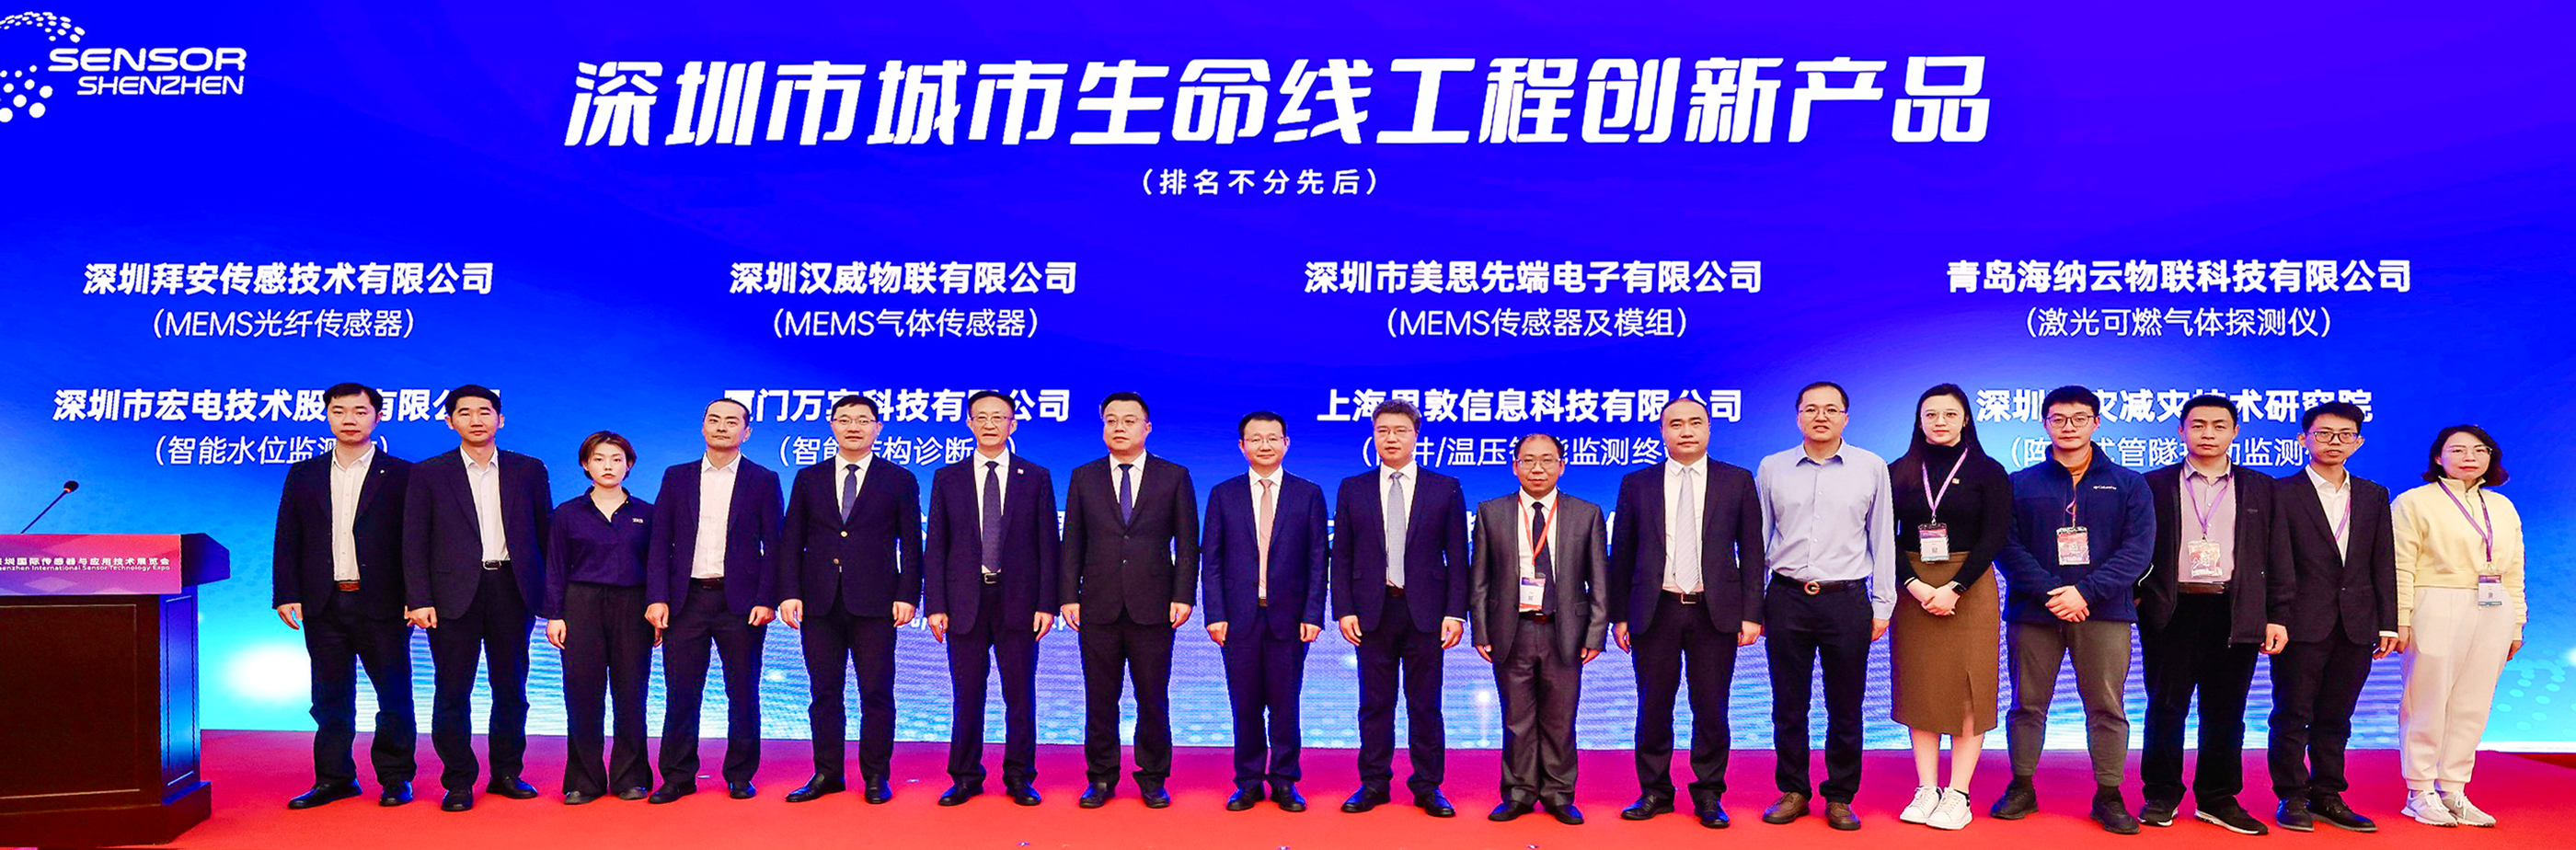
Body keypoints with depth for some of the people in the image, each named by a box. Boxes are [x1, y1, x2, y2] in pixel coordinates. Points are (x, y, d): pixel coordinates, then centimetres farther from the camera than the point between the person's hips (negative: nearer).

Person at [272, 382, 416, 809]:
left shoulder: (401, 475, 1)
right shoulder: (303, 474, 11)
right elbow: (287, 540, 9)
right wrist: (286, 595, 0)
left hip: (381, 604, -3)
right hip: (324, 605, 3)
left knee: (394, 694, 2)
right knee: (331, 697, 9)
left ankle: (395, 777, 13)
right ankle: (334, 778, 19)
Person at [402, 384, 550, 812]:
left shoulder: (529, 470, 9)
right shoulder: (429, 473, 5)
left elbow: (545, 533, 10)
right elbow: (414, 543, 1)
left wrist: (547, 593, 4)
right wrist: (419, 599, -8)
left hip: (511, 589, 1)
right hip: (454, 594, -1)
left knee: (511, 689, 8)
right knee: (453, 692, 1)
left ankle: (507, 772, 19)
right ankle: (458, 781, 10)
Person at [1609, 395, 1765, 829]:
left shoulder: (1738, 481, 6)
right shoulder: (1636, 484, 7)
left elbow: (1751, 551, 4)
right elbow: (1621, 554, 8)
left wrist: (1751, 613, -2)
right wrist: (1619, 614, 3)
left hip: (1715, 613, -1)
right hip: (1656, 611, 1)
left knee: (1711, 709, 3)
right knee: (1653, 707, 6)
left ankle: (1709, 795, 16)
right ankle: (1654, 791, 19)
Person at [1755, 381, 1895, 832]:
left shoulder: (1871, 468, 5)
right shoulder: (1772, 468, 7)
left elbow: (1882, 538, 7)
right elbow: (1757, 540, 10)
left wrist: (1882, 605, 4)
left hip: (1847, 599, -1)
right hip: (1787, 597, 1)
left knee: (1845, 709, 4)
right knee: (1788, 705, 6)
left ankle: (1840, 797, 17)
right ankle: (1793, 792, 19)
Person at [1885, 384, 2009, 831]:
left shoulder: (1987, 471, 1)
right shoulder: (1899, 472, 7)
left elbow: (1995, 537, -6)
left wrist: (1954, 589, -14)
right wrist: (1915, 586, -12)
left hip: (1969, 588, -2)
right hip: (1913, 589, 2)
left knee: (1968, 689, -2)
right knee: (1919, 688, 3)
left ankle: (1958, 794, 1)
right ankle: (1927, 789, 7)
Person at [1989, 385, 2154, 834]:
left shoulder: (2128, 485, 7)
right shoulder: (2020, 484, 7)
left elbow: (2138, 549, -2)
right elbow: (2008, 547, -1)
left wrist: (2085, 591, -13)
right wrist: (2050, 593, -15)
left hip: (2103, 612, 0)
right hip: (2033, 611, 0)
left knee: (2106, 707, 2)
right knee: (2027, 703, 6)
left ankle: (2108, 795, 11)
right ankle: (2021, 788, 16)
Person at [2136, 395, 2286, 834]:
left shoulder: (2260, 488, 11)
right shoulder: (2155, 485, 7)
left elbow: (2275, 556, 9)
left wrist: (2276, 616, 3)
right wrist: (2132, 598, -4)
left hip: (2236, 613, 1)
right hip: (2171, 612, -1)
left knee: (2225, 713, 5)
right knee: (2165, 708, 2)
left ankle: (2218, 800, 16)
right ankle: (2161, 796, 13)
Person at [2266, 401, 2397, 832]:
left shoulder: (2374, 496, 13)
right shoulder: (2282, 493, -1)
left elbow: (2384, 564, 11)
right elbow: (2278, 565, -6)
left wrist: (2388, 622, 6)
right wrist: (2277, 618, -13)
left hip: (2356, 626, 4)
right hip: (2303, 624, -4)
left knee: (2335, 717, 11)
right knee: (2293, 715, 1)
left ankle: (2327, 796, 19)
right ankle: (2292, 798, 10)